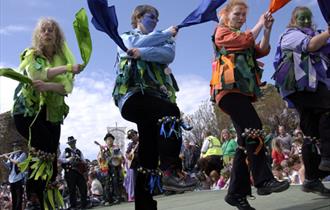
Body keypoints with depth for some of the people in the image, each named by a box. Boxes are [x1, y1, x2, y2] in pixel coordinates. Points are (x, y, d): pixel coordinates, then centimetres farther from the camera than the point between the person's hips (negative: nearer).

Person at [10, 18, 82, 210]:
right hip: (27, 109, -3)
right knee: (45, 145, -24)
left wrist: (48, 86, -23)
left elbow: (68, 87, -3)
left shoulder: (64, 58, 11)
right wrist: (68, 68, -19)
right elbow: (36, 73, -16)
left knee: (49, 154, -3)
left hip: (52, 113, 4)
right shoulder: (31, 55, 6)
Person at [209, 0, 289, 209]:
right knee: (254, 130, -21)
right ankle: (264, 180, -20)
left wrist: (268, 29, 3)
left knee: (246, 141, 1)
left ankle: (236, 193, 3)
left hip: (242, 91, 8)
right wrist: (260, 23, 6)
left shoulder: (243, 39, 31)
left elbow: (262, 50, 14)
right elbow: (247, 40, -7)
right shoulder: (222, 32, 9)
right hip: (229, 89, -8)